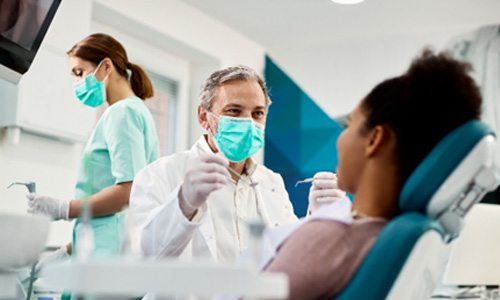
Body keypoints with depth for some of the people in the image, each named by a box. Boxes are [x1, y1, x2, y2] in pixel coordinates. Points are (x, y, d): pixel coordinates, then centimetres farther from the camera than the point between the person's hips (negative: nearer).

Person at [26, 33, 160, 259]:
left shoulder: (122, 112, -5)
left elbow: (129, 190, -18)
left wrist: (61, 209, -13)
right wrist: (68, 250, 20)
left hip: (109, 252, -9)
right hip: (102, 251, 9)